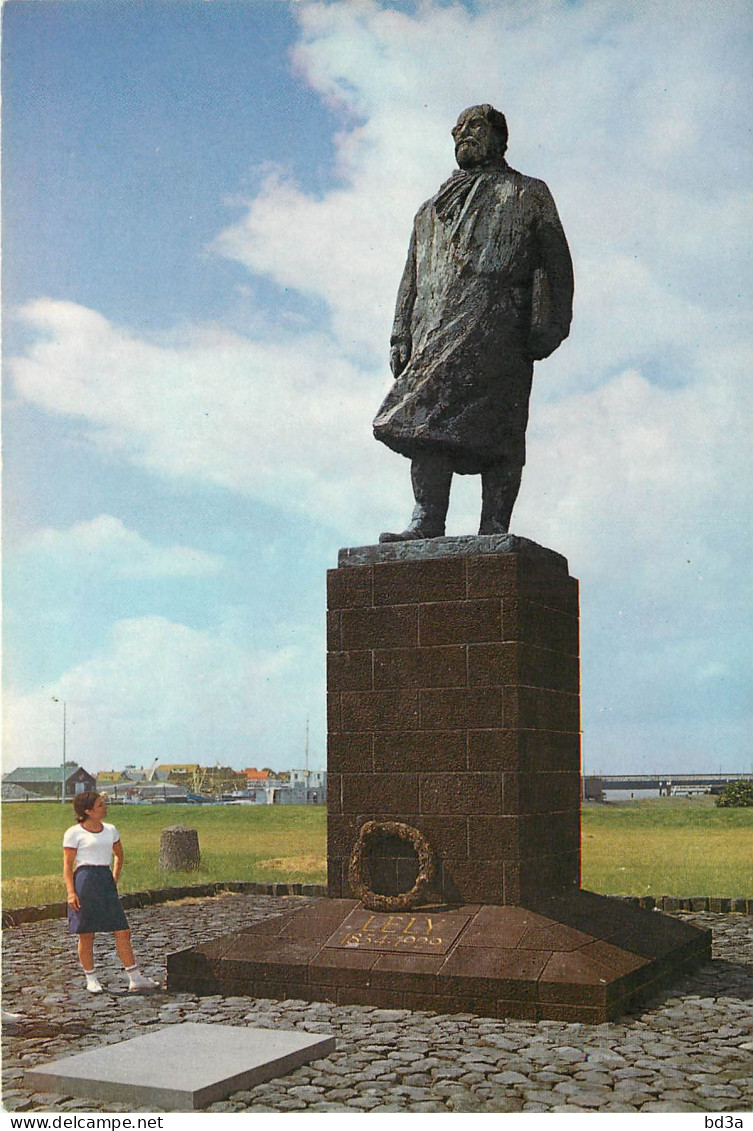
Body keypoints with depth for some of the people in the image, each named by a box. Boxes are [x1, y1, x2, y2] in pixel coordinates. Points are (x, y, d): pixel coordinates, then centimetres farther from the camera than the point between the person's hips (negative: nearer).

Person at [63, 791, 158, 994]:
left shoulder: (110, 830, 13)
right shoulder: (74, 833, -3)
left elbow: (119, 855, 29)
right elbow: (67, 865, -5)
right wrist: (71, 892, -14)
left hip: (106, 881, 5)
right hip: (85, 880, -5)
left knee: (122, 931, -1)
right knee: (86, 935, 2)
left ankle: (135, 979, 2)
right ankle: (91, 979, 16)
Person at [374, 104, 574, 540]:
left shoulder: (527, 195, 20)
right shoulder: (432, 209, 32)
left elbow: (554, 263, 9)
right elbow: (411, 281, 27)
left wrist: (545, 323, -6)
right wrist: (402, 338, 14)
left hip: (496, 320, -5)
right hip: (436, 330, 5)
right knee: (427, 419, -11)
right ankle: (427, 522, -17)